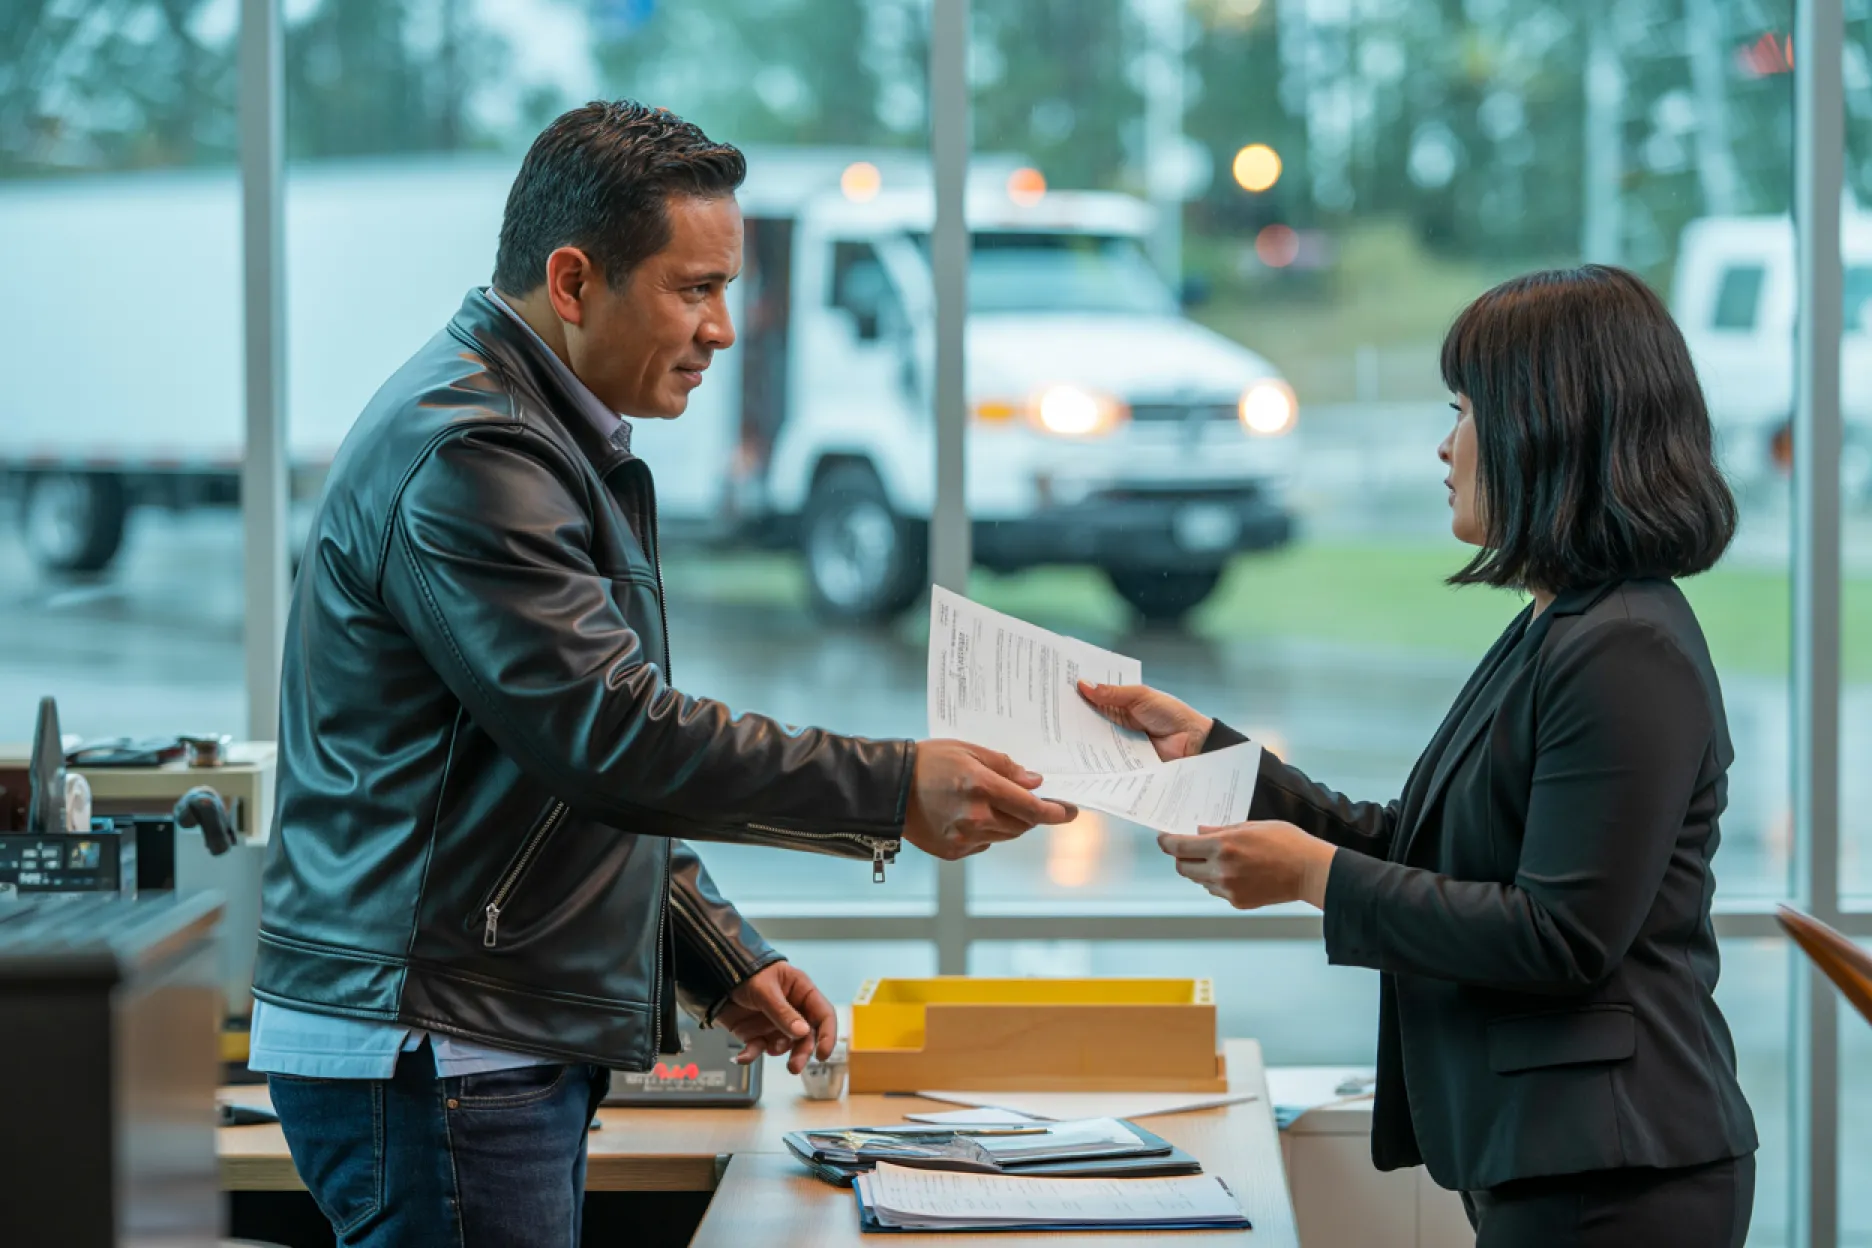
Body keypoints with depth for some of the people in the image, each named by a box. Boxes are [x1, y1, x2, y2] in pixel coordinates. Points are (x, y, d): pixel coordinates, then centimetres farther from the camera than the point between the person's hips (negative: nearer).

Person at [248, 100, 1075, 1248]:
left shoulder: (558, 444, 19)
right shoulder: (465, 453, -17)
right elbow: (609, 734, -24)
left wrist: (724, 962, 15)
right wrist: (897, 791, -22)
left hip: (525, 1050, 10)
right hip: (429, 1054, -10)